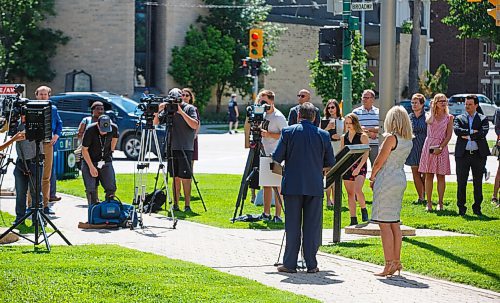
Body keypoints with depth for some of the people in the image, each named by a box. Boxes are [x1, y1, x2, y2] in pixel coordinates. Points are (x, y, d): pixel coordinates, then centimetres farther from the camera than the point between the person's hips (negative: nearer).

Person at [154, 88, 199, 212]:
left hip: (185, 149, -4)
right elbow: (155, 123, 10)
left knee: (185, 178, -4)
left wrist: (181, 112, -19)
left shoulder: (190, 109, -3)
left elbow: (195, 125, -16)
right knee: (175, 178, 6)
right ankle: (175, 205, 9)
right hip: (171, 148, 4)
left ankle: (187, 205, 0)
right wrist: (159, 111, -8)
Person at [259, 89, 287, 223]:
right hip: (265, 154, 8)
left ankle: (278, 215, -7)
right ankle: (266, 214, 16)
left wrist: (269, 134, -23)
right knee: (266, 184, 10)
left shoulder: (279, 117, -12)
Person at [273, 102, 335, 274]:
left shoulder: (288, 132, -4)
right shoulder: (323, 135, 2)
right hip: (315, 187, 1)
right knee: (312, 226, 5)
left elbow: (277, 158, -4)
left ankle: (290, 264, 6)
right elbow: (330, 163, 7)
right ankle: (311, 264, 5)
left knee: (292, 227, 4)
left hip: (293, 185, -1)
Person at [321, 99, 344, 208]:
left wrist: (340, 136, -9)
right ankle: (328, 200, 0)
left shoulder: (342, 121, 10)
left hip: (339, 150, 1)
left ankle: (335, 199, 7)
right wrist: (327, 128, -15)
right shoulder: (325, 120, 8)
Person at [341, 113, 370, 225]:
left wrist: (358, 168, -18)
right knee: (350, 194, 6)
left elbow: (365, 154, -8)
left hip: (360, 166, -5)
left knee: (358, 190, -23)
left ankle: (364, 211, 0)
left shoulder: (363, 136, -3)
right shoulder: (344, 137, 12)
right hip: (347, 167, 5)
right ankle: (353, 220, 10)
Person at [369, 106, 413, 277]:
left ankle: (389, 264, -7)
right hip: (400, 179, 8)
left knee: (384, 224, -5)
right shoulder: (409, 141, 8)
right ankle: (396, 261, 16)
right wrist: (378, 177, 12)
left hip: (387, 180, -8)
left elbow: (379, 162, -12)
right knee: (395, 223, 13)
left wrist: (372, 177, 5)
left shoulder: (391, 138, -16)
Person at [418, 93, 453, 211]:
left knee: (441, 176, 0)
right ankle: (429, 203, 5)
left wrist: (440, 148, -11)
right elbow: (428, 121, -17)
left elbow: (449, 135, -1)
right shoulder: (430, 116, 9)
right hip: (429, 146, 1)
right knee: (429, 175, 1)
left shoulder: (449, 117, 5)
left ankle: (440, 203, 6)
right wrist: (432, 109, -6)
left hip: (441, 147, -1)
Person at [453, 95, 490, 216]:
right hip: (463, 154, 0)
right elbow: (457, 130, -11)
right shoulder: (459, 118, 9)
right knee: (461, 182, 1)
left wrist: (467, 136, -11)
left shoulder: (483, 119, 6)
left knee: (478, 182, 6)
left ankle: (477, 207, 14)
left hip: (479, 154, 0)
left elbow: (483, 133, -12)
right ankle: (461, 208, 8)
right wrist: (472, 132, -14)